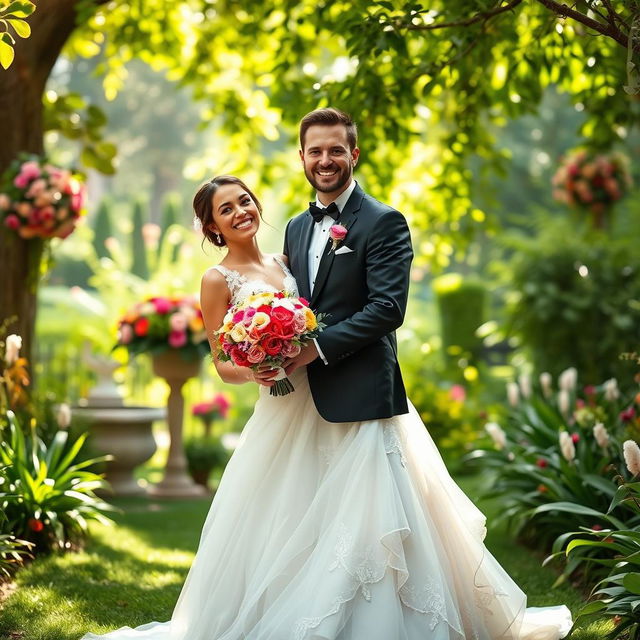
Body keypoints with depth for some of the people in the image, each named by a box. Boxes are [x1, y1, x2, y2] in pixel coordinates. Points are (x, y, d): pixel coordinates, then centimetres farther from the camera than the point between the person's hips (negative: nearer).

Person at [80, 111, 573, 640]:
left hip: (364, 401, -6)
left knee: (374, 525, -5)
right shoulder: (296, 231, 15)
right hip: (308, 406, 6)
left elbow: (388, 308, -16)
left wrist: (316, 348, -18)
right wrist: (258, 370, -1)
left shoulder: (384, 223, -5)